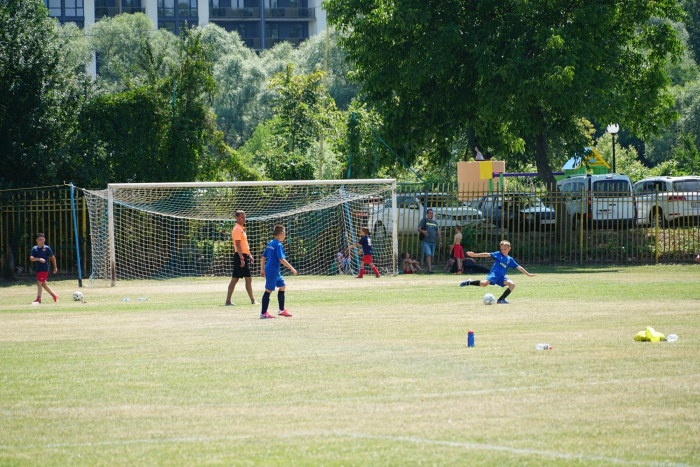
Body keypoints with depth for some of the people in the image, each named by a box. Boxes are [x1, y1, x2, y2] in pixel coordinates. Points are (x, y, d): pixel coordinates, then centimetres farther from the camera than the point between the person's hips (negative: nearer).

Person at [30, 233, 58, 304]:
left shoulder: (47, 248, -4)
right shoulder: (35, 249, 4)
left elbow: (52, 257, 7)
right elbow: (31, 258, -7)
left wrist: (55, 267, 12)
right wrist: (39, 259, -24)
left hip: (44, 268, -5)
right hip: (38, 268, 5)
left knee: (39, 283, -15)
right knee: (43, 284, 14)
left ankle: (38, 299, -14)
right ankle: (54, 295, 29)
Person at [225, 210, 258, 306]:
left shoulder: (242, 229, 18)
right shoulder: (237, 229, -13)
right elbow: (238, 245, -20)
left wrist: (249, 255, 26)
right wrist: (242, 258, -24)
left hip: (244, 256, 10)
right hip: (240, 255, -10)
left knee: (234, 279, 8)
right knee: (248, 278, -5)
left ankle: (228, 301, 7)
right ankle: (253, 300, 0)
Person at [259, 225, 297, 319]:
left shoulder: (270, 243, 12)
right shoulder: (278, 245, -15)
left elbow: (263, 257, 16)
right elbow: (281, 259, -21)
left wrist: (262, 269, 21)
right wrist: (292, 268, -16)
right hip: (273, 271, -10)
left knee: (282, 286, 17)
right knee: (268, 290, -6)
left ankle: (281, 310, 23)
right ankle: (263, 313, -5)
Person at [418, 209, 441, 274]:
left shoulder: (435, 222, 18)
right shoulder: (424, 220, 3)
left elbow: (438, 232, 19)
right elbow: (419, 228, -5)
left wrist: (440, 241, 10)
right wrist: (423, 231, -27)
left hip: (433, 242, 6)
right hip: (426, 241, -6)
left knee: (431, 256, 7)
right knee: (428, 255, -17)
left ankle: (428, 269, 15)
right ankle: (429, 269, -25)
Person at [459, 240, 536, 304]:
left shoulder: (510, 260, 16)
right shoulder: (498, 254, 6)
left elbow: (519, 267, 20)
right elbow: (487, 255, -1)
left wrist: (528, 274, 19)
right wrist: (475, 255, -8)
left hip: (501, 277, 5)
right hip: (494, 274, -5)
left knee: (512, 284, -15)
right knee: (484, 283, -33)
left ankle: (501, 300, -10)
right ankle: (469, 282, -7)